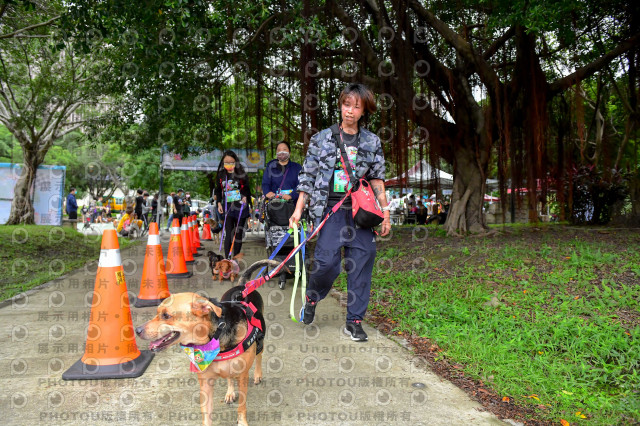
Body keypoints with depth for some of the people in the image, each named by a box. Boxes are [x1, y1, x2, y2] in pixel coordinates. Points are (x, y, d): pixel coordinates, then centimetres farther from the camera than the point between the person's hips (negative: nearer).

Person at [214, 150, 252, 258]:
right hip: (227, 207, 1)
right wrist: (219, 203, 6)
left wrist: (245, 197, -13)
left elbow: (247, 189, 5)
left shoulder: (241, 175, 0)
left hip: (240, 206, -1)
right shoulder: (221, 175, 7)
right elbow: (218, 190, 15)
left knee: (238, 234, 5)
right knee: (228, 234, -6)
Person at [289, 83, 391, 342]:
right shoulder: (322, 139, 7)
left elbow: (377, 179, 12)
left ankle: (354, 321, 12)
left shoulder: (372, 142, 11)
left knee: (361, 263, -1)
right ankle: (312, 297, 21)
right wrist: (298, 210, -1)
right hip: (331, 209, -2)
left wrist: (385, 212, 6)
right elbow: (308, 177, 6)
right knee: (326, 261, -11)